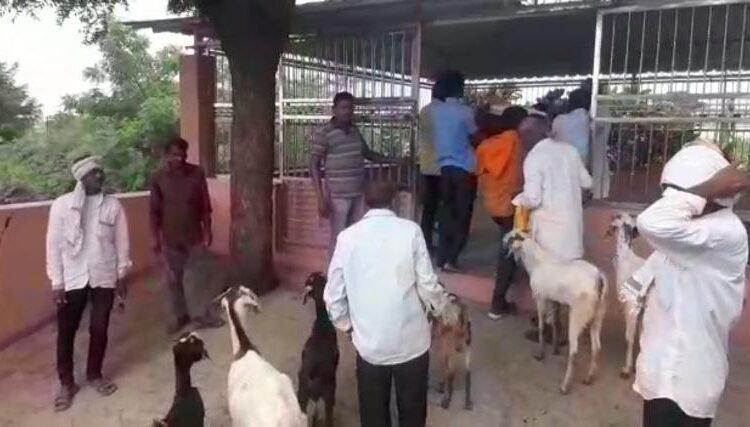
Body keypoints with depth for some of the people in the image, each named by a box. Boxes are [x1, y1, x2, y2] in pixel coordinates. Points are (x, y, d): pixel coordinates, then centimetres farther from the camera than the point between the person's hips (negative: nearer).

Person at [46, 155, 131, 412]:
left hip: (104, 278, 1)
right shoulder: (61, 205, -7)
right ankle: (66, 383, 25)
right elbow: (54, 244, -4)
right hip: (72, 279, -1)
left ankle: (94, 375, 31)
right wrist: (56, 281, -6)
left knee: (99, 329, 10)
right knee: (66, 331, 7)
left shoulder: (113, 205, -2)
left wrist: (122, 275, 3)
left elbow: (122, 242, 3)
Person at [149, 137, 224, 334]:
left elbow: (205, 205, -1)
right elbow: (155, 210, -1)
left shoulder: (197, 173, -6)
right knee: (172, 280, 9)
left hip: (194, 234, 0)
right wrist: (155, 237, -3)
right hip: (170, 237, 0)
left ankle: (203, 314, 21)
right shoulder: (158, 177, -6)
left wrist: (207, 231, -3)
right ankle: (178, 316, 24)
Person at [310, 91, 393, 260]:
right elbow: (314, 166, -10)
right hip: (338, 196, -6)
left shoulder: (355, 131, 10)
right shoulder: (323, 134, -8)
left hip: (358, 194, 6)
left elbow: (368, 154, 25)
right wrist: (321, 198, -16)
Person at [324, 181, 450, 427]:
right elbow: (427, 285, -9)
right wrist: (441, 305, 13)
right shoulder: (410, 231, -10)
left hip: (369, 344, 1)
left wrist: (347, 326, 16)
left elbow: (333, 297, -3)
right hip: (411, 342, -1)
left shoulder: (347, 237, -5)